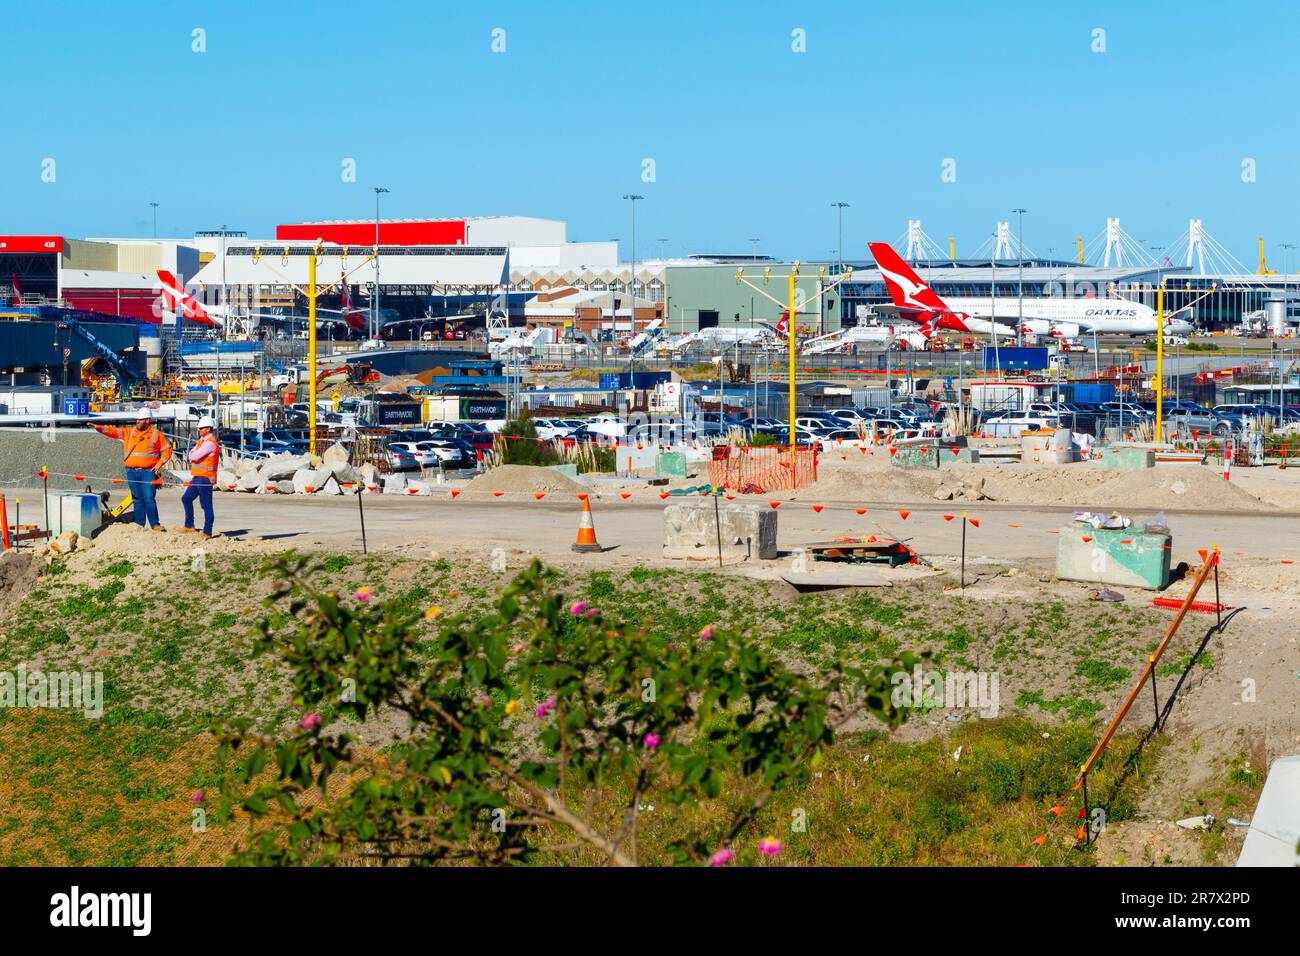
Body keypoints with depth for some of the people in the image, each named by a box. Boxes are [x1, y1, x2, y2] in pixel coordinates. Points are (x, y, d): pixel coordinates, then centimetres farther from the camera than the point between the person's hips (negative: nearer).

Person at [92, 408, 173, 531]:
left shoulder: (156, 434, 4)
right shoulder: (129, 432, 13)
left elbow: (167, 449, 7)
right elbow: (114, 431, 7)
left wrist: (159, 464, -2)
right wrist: (99, 428, -6)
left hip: (148, 472, -4)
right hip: (132, 472, 4)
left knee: (149, 498, -11)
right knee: (137, 499, 6)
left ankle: (155, 524, -7)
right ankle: (140, 524, 11)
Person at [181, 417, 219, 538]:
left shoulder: (210, 443, -16)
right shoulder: (201, 441, 17)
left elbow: (195, 456, -21)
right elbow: (191, 454, 12)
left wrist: (192, 456, 0)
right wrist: (194, 456, -8)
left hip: (205, 478, -10)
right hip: (197, 477, 10)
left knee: (206, 505, -7)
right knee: (186, 498, 14)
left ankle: (207, 532, -5)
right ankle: (189, 526, 22)